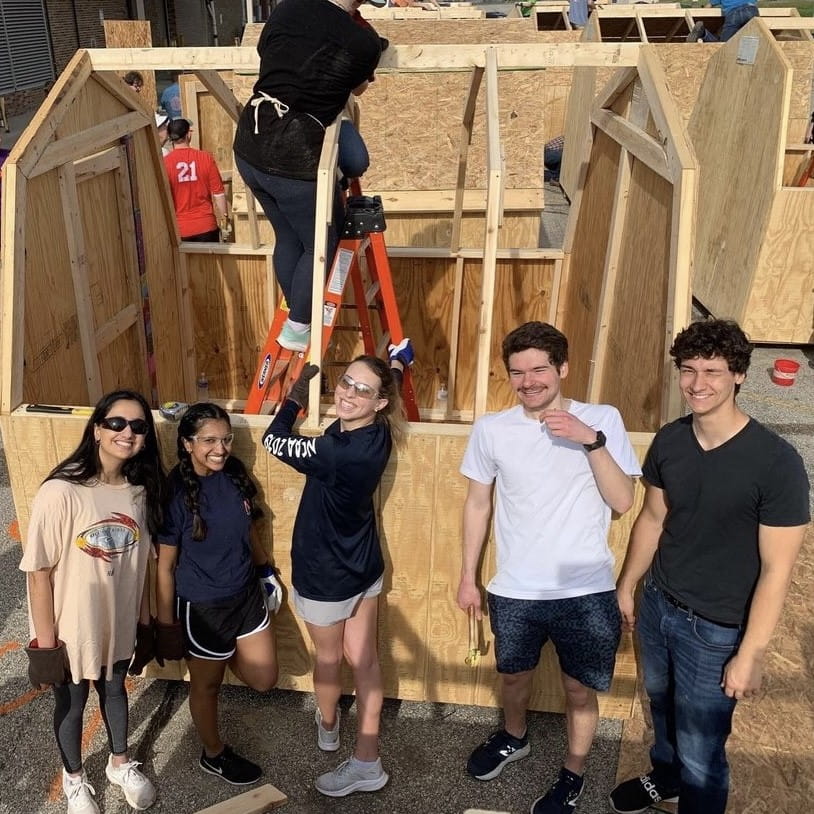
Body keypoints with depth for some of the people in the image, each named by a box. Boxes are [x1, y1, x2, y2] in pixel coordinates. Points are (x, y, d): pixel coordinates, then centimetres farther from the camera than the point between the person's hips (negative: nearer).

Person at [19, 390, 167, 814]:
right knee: (71, 703, 20)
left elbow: (140, 564, 2)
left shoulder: (141, 491, -8)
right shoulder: (60, 492, -26)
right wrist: (45, 643, -15)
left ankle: (120, 763, 52)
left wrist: (144, 623, 7)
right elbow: (39, 572, -19)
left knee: (114, 689, 27)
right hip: (71, 629, -4)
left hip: (118, 623, 4)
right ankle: (74, 778, 47)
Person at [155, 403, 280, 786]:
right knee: (206, 684, 18)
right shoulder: (175, 492, -23)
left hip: (247, 593, 6)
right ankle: (214, 755, 42)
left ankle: (224, 653, 43)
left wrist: (265, 569, 17)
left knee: (264, 679, 14)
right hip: (203, 606, -5)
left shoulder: (235, 475, -7)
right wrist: (167, 626, -11)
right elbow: (164, 567, -16)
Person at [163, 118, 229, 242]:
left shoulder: (164, 163, -8)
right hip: (206, 225, 1)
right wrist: (224, 216, 10)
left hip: (179, 229, 0)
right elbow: (218, 192, -3)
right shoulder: (206, 157, -6)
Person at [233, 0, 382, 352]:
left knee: (288, 236, 24)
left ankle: (299, 316, 39)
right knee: (321, 244, 15)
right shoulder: (363, 42, -8)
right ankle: (297, 329, 24)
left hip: (249, 147, 7)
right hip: (295, 159, -6)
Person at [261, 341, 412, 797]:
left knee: (329, 658, 19)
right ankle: (367, 763, 26)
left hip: (326, 576, -7)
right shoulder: (379, 434, -10)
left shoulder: (339, 451, -33)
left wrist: (298, 395, -5)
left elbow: (274, 440, -17)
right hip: (365, 567, 8)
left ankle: (328, 727, 47)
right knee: (364, 659, 14)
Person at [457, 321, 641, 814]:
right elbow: (478, 504, 4)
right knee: (514, 676, 24)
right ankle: (514, 738, 54)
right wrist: (468, 576, 7)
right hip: (515, 591, 2)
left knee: (580, 688, 14)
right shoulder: (491, 430, -5)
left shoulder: (602, 419, -8)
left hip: (587, 592, -2)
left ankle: (574, 775, 39)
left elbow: (622, 501, -13)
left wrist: (591, 441, -25)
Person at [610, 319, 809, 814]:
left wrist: (752, 654, -16)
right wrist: (626, 586, 13)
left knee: (701, 757, 6)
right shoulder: (668, 442, -6)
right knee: (663, 707, 29)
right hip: (657, 606, 6)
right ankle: (666, 774, 57)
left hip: (716, 630, -5)